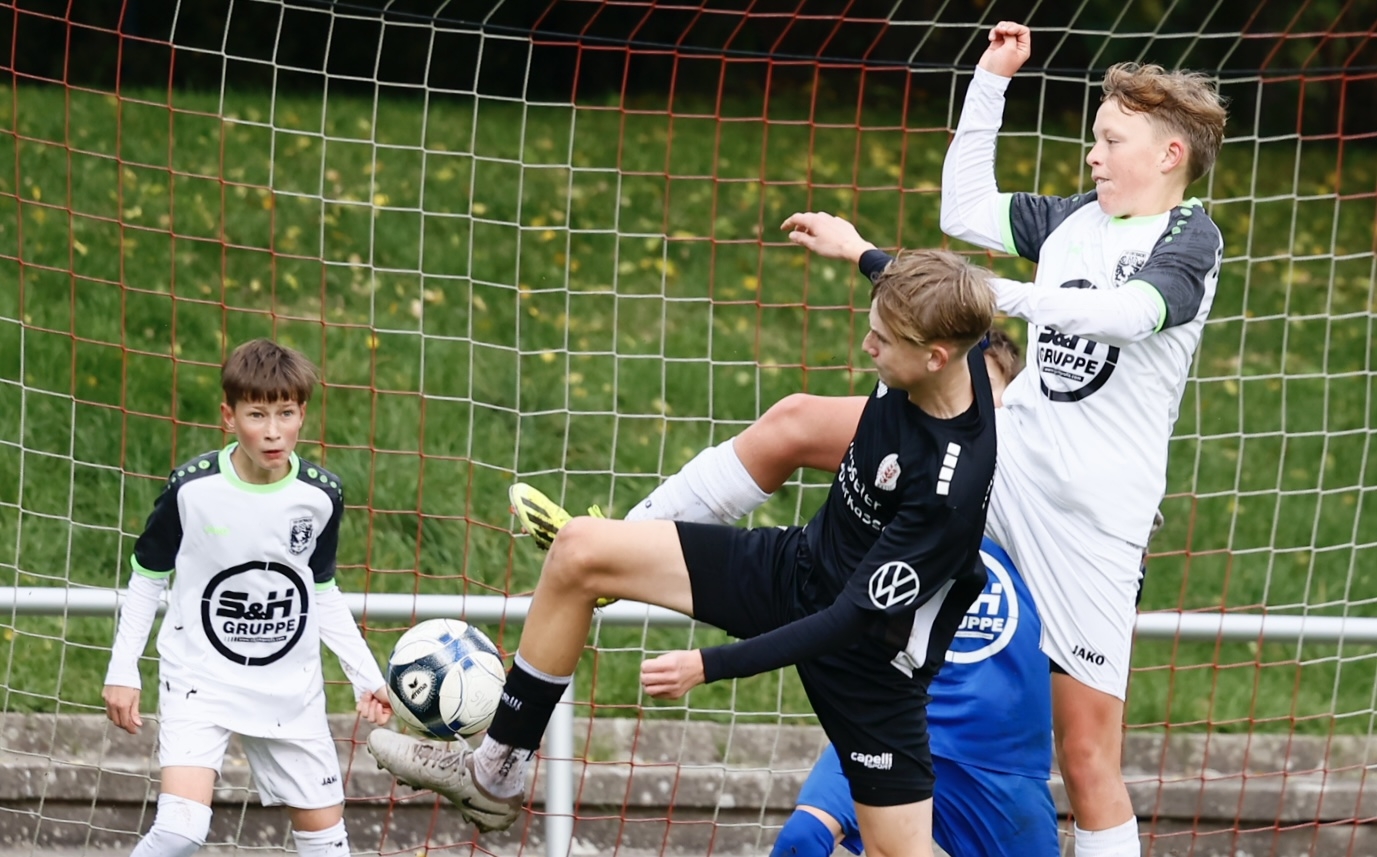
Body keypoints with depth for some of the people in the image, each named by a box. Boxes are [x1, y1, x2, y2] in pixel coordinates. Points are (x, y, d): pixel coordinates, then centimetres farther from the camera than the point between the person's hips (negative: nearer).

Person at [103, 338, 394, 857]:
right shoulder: (192, 489, -15)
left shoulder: (322, 496, -6)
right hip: (200, 677, -3)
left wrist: (366, 676, 6)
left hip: (290, 689, 3)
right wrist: (122, 672, -1)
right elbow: (148, 576, 0)